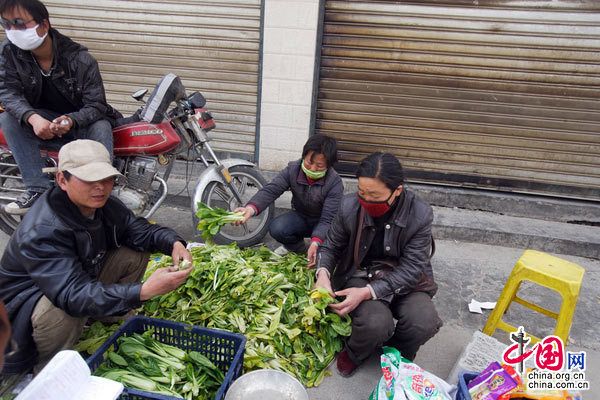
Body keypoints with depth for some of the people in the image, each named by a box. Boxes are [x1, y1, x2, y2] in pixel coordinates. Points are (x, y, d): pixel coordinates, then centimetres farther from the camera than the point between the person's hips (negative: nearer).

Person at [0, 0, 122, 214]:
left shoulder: (81, 60, -21)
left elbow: (96, 105, -20)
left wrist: (71, 121, -42)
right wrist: (33, 118, -37)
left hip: (81, 120, -3)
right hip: (43, 120, 3)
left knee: (101, 128, -33)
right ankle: (39, 189, -24)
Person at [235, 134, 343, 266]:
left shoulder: (335, 183, -26)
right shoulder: (292, 169, -17)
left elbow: (328, 219, -31)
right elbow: (270, 190, -28)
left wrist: (315, 243, -50)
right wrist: (251, 208, -49)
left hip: (322, 223, -2)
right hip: (300, 216, 3)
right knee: (276, 229, -27)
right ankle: (297, 247, 6)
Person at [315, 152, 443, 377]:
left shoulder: (420, 215, -18)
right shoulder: (350, 206, -13)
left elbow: (412, 267, -19)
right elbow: (331, 246, 3)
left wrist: (368, 292, -30)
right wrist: (323, 273, -20)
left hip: (404, 280, 1)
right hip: (361, 275, -1)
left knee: (424, 323, -27)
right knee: (376, 324, -31)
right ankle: (354, 354, 7)